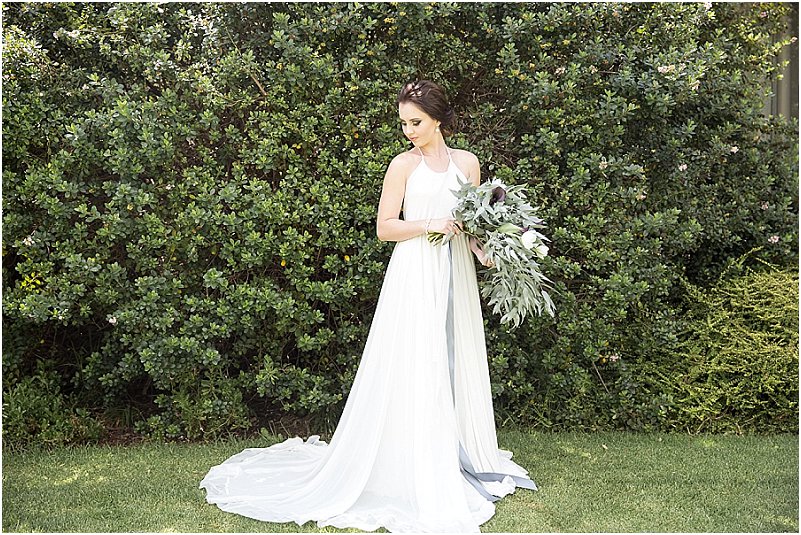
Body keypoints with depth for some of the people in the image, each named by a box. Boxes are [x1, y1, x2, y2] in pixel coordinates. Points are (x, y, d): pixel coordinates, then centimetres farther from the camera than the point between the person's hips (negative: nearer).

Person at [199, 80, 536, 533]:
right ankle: (415, 477, 7)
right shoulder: (404, 164, -2)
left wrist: (484, 250, -5)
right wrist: (430, 224, -17)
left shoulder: (468, 162, 9)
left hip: (456, 275, 4)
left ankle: (458, 458, 27)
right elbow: (385, 228, -4)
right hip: (415, 277, -4)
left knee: (456, 367, 11)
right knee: (413, 370, -3)